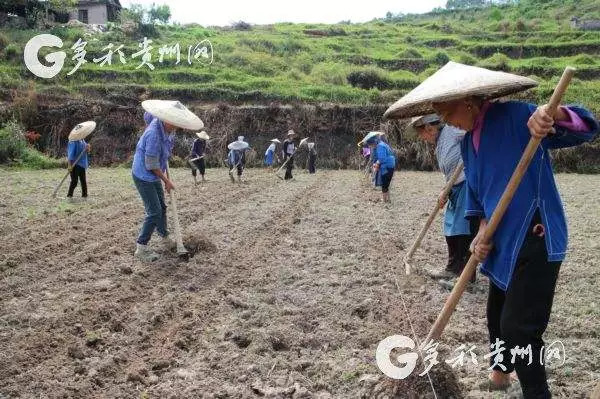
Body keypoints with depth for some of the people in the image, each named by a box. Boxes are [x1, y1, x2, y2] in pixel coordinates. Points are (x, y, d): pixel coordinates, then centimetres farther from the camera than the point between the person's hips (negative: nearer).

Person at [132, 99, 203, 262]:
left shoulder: (162, 127, -4)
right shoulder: (154, 134, -30)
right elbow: (151, 165, -25)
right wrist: (166, 181, -13)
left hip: (153, 176, 9)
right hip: (143, 176, -9)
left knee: (161, 207, 19)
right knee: (154, 212, -7)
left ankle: (165, 238, 36)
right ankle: (141, 248, 2)